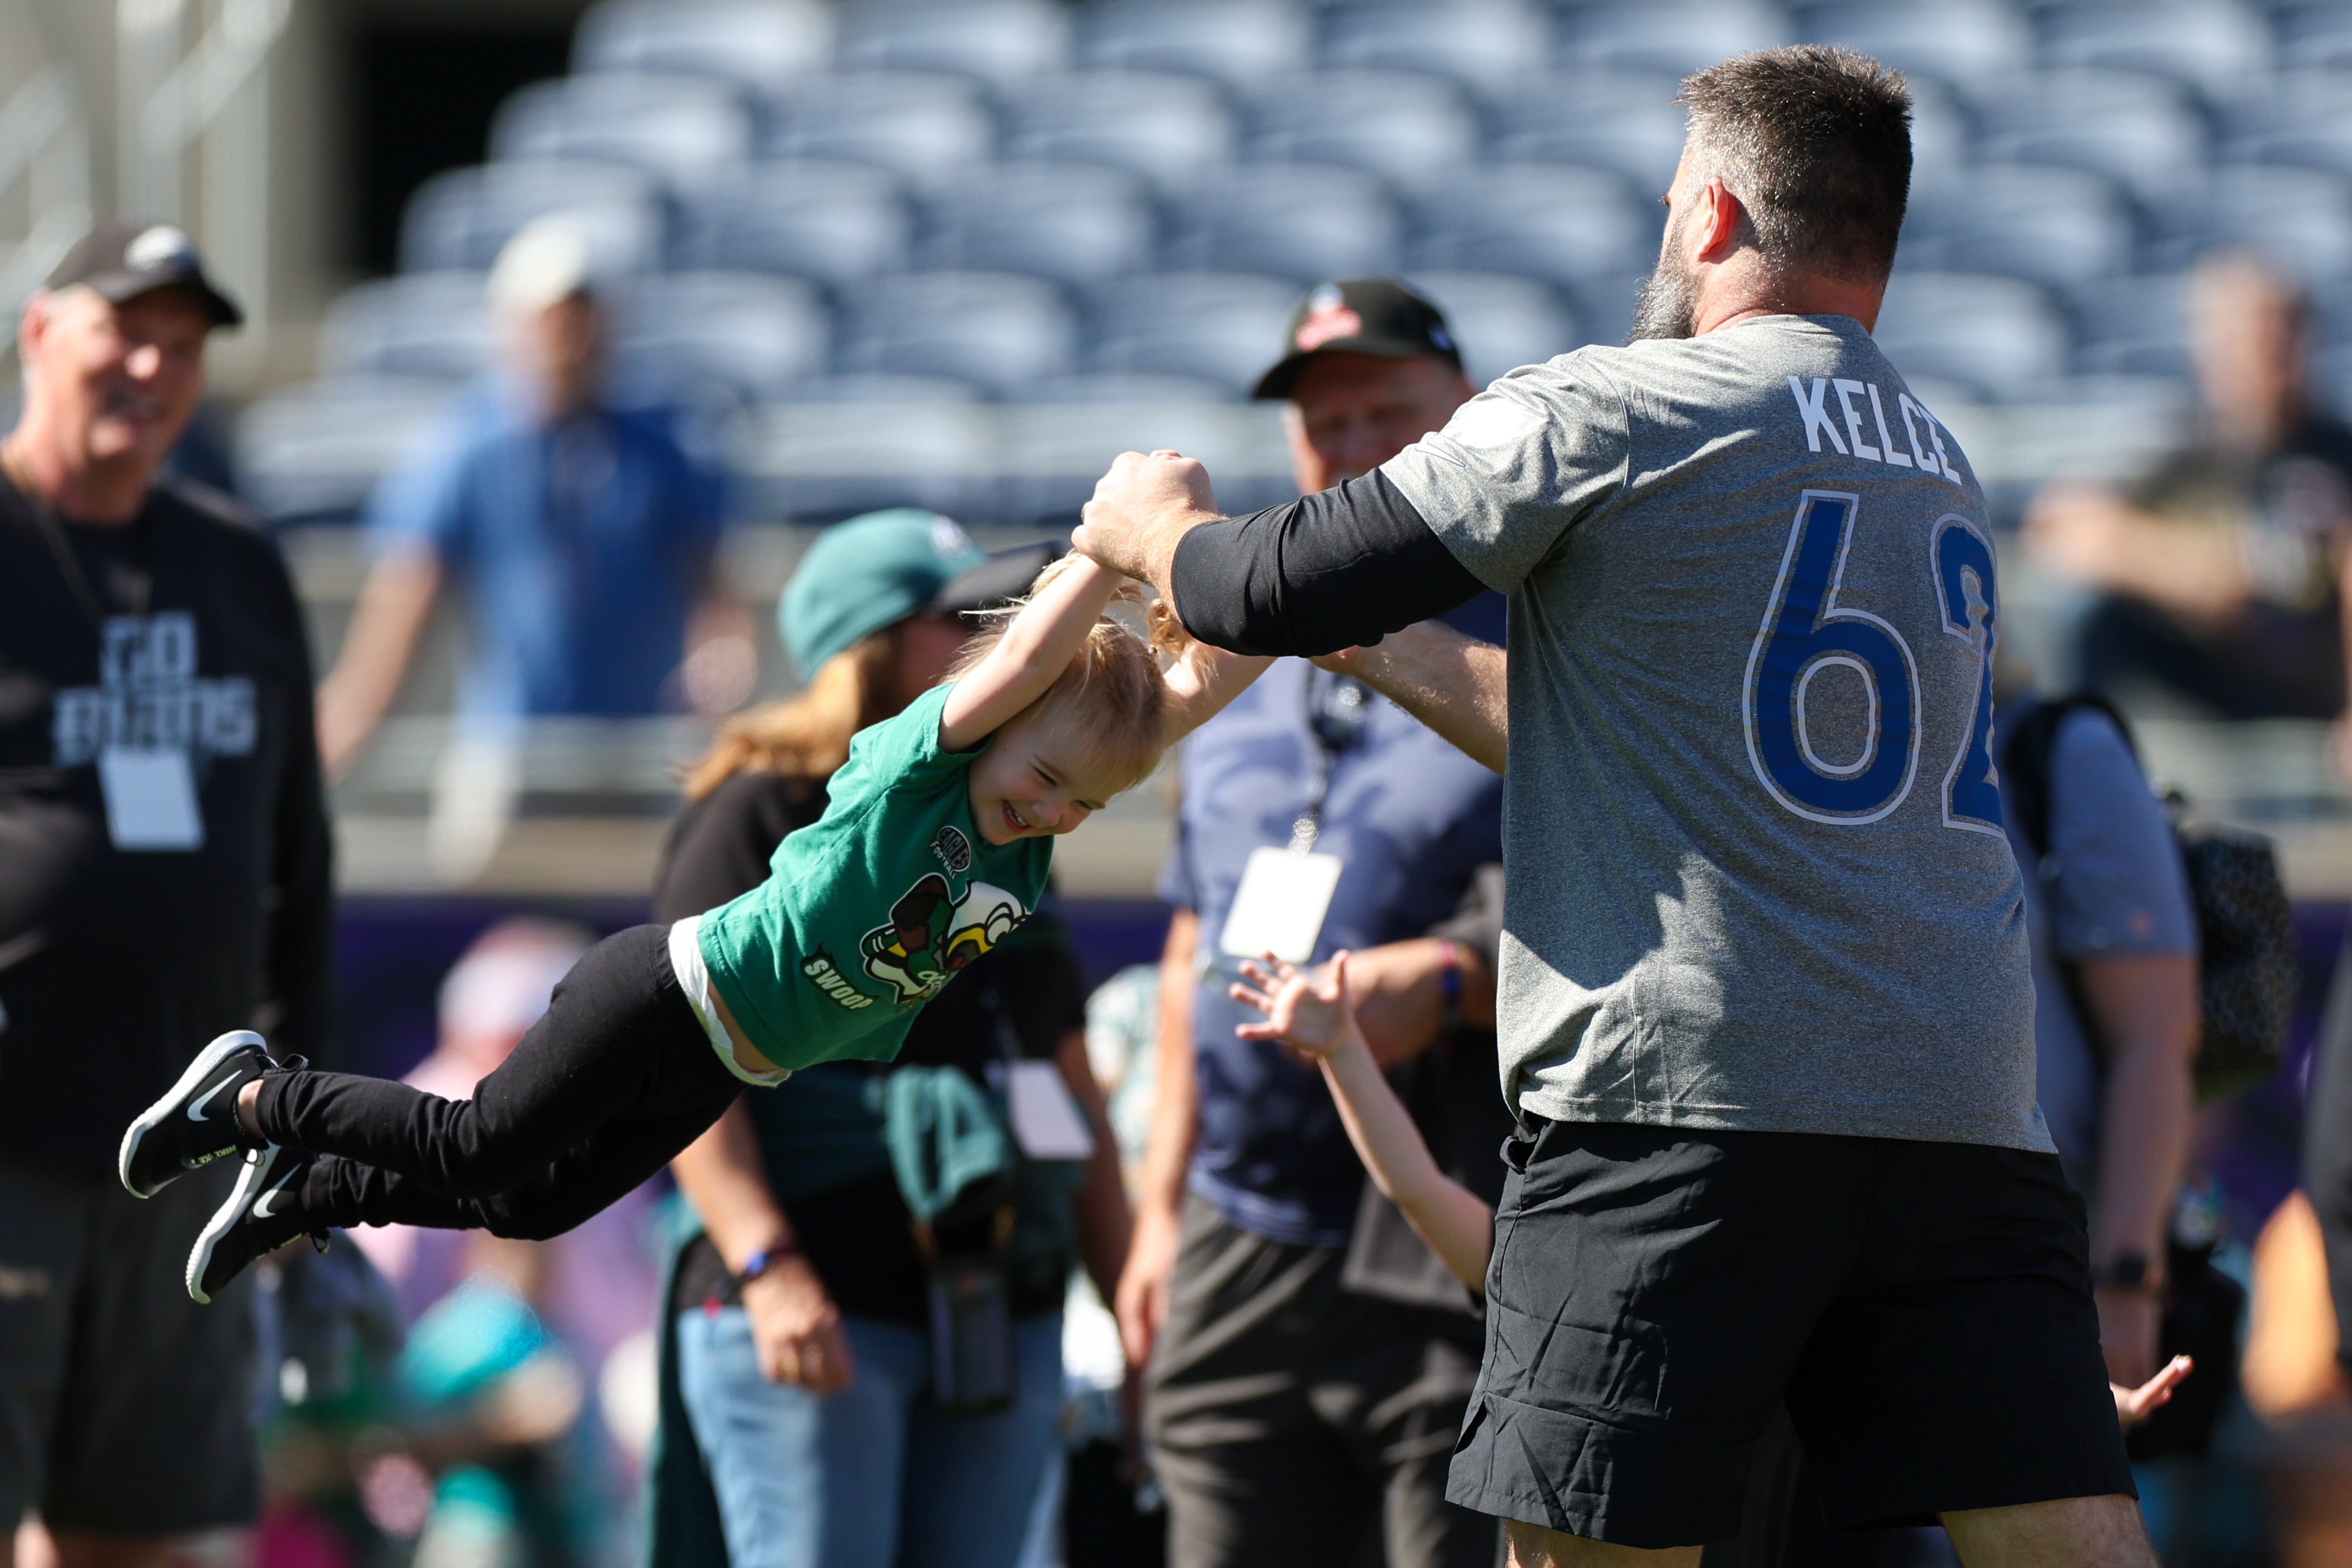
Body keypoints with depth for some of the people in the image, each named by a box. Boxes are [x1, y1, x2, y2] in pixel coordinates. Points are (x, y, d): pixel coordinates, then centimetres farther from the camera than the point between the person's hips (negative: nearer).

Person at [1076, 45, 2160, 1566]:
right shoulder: (1941, 466, 23)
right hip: (1970, 1120, 5)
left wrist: (1157, 530, 25)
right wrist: (1382, 646, 40)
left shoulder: (1606, 415, 0)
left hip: (1686, 1100, -5)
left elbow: (1276, 593, 3)